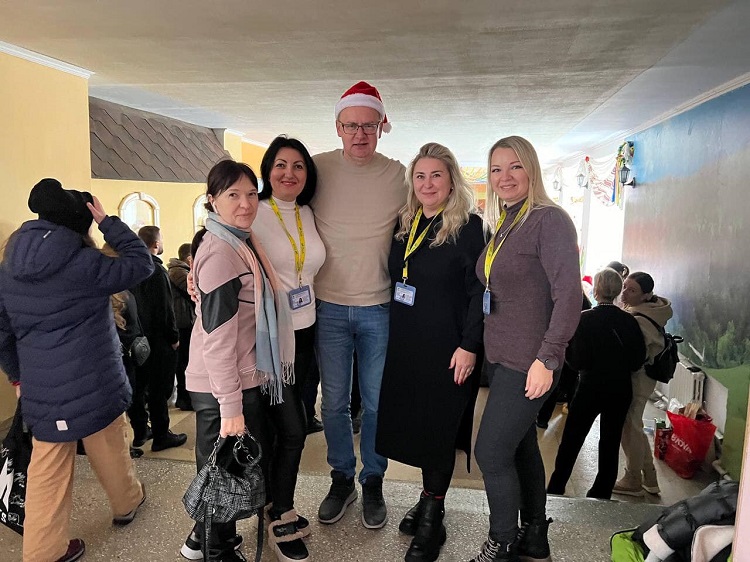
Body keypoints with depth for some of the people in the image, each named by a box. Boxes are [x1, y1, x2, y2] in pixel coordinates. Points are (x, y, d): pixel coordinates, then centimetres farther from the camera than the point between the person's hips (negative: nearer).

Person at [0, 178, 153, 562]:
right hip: (92, 383, -5)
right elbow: (141, 263, -10)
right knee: (109, 452, 19)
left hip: (40, 390, 5)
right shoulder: (83, 264, -18)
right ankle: (126, 502, 43)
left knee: (47, 471, 13)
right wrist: (108, 222, -5)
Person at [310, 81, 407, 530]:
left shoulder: (398, 175, -1)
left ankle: (373, 483, 33)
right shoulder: (317, 169, -3)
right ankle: (342, 480, 33)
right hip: (329, 306, 0)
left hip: (380, 308, 0)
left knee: (377, 403, 11)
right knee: (334, 402, 11)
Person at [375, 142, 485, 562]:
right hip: (406, 343, 6)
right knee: (413, 422, 13)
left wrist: (469, 346, -17)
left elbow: (479, 291, -12)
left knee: (438, 428, 4)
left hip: (447, 347, -6)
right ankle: (429, 501, 33)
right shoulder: (405, 225, 8)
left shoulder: (468, 226, -9)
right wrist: (391, 334, 11)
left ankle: (432, 519, 22)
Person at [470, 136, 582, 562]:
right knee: (522, 448, 18)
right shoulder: (504, 225, 11)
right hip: (504, 358, 8)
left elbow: (568, 294, -20)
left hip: (529, 363, -8)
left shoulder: (550, 220, -13)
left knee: (491, 453, -2)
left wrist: (547, 359, -21)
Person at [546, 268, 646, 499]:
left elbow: (577, 361, -17)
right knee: (610, 442, 15)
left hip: (590, 389, -3)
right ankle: (601, 493, 24)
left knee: (571, 440, 9)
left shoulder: (585, 319, -15)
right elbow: (638, 360, 0)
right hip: (620, 391, 3)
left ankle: (555, 489, 18)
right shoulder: (629, 321, -5)